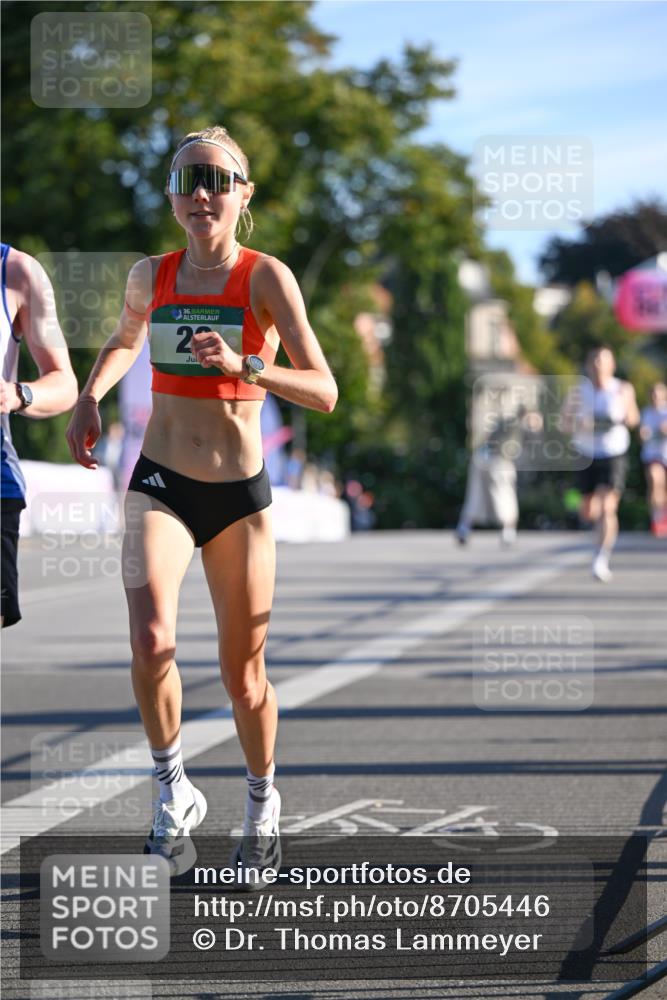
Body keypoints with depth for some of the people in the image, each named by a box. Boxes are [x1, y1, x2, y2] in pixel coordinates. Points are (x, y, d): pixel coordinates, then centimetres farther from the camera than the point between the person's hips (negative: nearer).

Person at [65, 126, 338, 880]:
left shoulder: (266, 277, -9)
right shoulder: (150, 276, 2)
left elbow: (324, 393, -17)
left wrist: (241, 364, -32)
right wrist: (89, 398, 7)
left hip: (239, 495, -1)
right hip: (160, 485, 2)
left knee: (243, 673, 7)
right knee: (151, 641, -24)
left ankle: (263, 809, 33)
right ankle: (174, 792, -2)